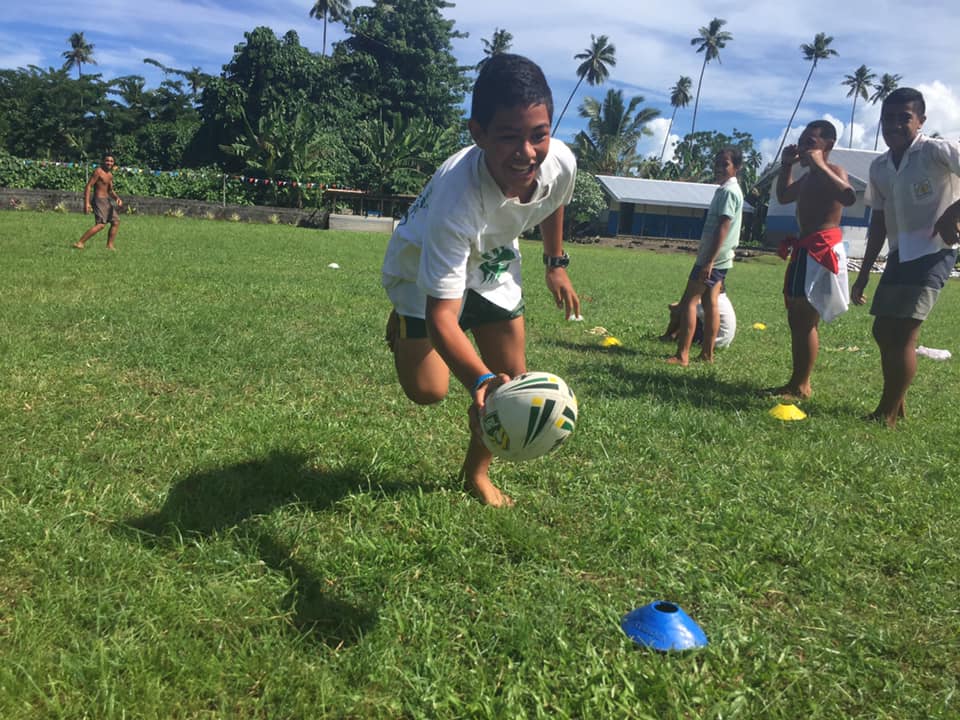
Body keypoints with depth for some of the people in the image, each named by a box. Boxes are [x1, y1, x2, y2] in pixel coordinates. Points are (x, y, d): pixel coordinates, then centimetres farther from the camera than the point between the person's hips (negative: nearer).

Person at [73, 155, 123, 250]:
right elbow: (88, 186, -15)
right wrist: (86, 202, -23)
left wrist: (117, 198, 3)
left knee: (116, 221, 11)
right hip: (99, 200, -9)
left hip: (107, 201, 9)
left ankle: (110, 245, 17)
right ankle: (79, 243, -18)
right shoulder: (98, 171, -11)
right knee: (101, 224, -18)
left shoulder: (110, 175, 15)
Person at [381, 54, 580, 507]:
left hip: (492, 264, 5)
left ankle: (477, 473, 25)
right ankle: (401, 328, 24)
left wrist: (555, 264, 12)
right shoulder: (457, 198, -45)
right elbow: (441, 315, -45)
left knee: (513, 380, 1)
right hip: (422, 267, -4)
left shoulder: (561, 163, -28)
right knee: (428, 390, -11)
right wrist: (480, 381, -61)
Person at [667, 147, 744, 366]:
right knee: (710, 302, 11)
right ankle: (707, 352, 16)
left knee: (689, 301, -9)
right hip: (719, 257, 10)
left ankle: (682, 355, -10)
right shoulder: (726, 189, 16)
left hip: (713, 257, -10)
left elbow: (723, 228, -22)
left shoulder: (728, 191, -15)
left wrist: (709, 261, -26)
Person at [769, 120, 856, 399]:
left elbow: (849, 198, -29)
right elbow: (783, 197, 34)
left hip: (822, 250, -10)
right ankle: (797, 381, 20)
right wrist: (786, 165, 22)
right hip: (805, 250, 10)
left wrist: (820, 165, -28)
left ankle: (801, 386, -6)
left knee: (806, 319, -10)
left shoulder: (834, 171, -9)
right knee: (796, 318, 13)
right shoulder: (808, 177, 19)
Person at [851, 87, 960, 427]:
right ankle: (896, 405, 23)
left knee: (902, 334, -10)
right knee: (883, 331, 9)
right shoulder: (878, 167, 10)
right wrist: (864, 272, 14)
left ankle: (886, 415, -1)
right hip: (899, 255, 8)